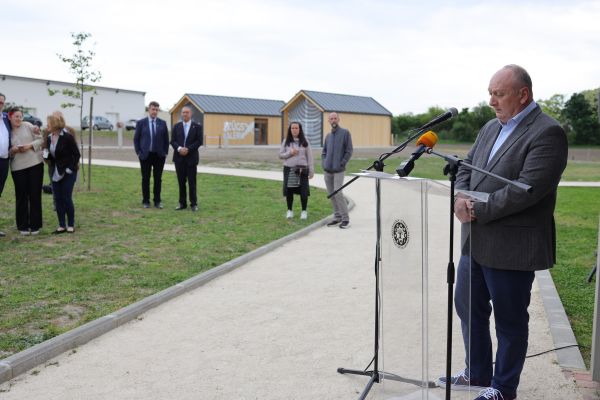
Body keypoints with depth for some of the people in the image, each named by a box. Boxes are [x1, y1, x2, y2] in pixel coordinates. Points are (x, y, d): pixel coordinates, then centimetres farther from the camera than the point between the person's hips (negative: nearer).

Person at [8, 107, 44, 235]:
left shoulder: (28, 126, 4)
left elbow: (40, 139, 4)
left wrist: (30, 145, -11)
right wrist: (13, 150, -11)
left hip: (35, 164, -1)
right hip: (18, 167, 1)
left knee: (35, 195, 3)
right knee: (21, 196, 2)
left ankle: (35, 225, 12)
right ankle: (23, 226, 12)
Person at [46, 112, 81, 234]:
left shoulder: (67, 137, -14)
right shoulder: (49, 138, 6)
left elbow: (77, 154, -12)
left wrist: (70, 168, -16)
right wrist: (50, 163, 0)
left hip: (68, 172, -7)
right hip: (56, 173, 7)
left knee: (67, 198, -3)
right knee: (58, 199, 6)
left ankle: (71, 225, 9)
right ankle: (62, 225, 14)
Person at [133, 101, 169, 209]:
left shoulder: (162, 123, 5)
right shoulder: (141, 123, 0)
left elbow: (166, 139, 8)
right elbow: (136, 139, 3)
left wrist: (165, 152, 2)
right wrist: (138, 153, -3)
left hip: (159, 155, 1)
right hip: (145, 155, -1)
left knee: (158, 178, 4)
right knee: (146, 178, 5)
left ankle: (157, 201, 12)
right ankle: (146, 201, 13)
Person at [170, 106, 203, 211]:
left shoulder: (197, 126, 2)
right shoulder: (176, 126, 10)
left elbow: (199, 141, -5)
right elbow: (173, 141, 5)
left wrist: (188, 149, -14)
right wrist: (179, 148, -15)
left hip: (191, 158, -2)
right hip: (179, 157, 3)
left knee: (192, 182, -1)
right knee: (181, 182, 5)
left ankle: (193, 204, 6)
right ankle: (182, 203, 11)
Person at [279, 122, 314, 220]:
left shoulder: (304, 142, 3)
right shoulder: (286, 141, 5)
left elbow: (309, 156, 3)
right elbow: (280, 155, 6)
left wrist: (311, 170, -2)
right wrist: (290, 153, -12)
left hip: (302, 170, -1)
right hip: (289, 169, 1)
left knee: (303, 191, 0)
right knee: (289, 191, 4)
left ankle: (304, 211, 15)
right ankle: (290, 210, 19)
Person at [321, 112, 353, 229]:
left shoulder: (345, 133, -2)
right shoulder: (328, 136, 15)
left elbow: (349, 151, -5)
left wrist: (342, 164, -11)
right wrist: (323, 163, 7)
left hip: (338, 170, -6)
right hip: (327, 170, 6)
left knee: (337, 193, -14)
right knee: (331, 194, 7)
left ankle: (345, 219, -7)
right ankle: (337, 217, 17)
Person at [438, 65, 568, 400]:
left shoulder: (548, 133, -14)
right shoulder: (491, 128, 12)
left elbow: (526, 189, -23)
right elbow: (466, 168, 13)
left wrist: (477, 210, -18)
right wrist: (461, 199, -8)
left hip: (511, 247, -8)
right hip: (476, 241, 8)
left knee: (510, 321, 8)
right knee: (468, 307, 19)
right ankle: (477, 373, 38)